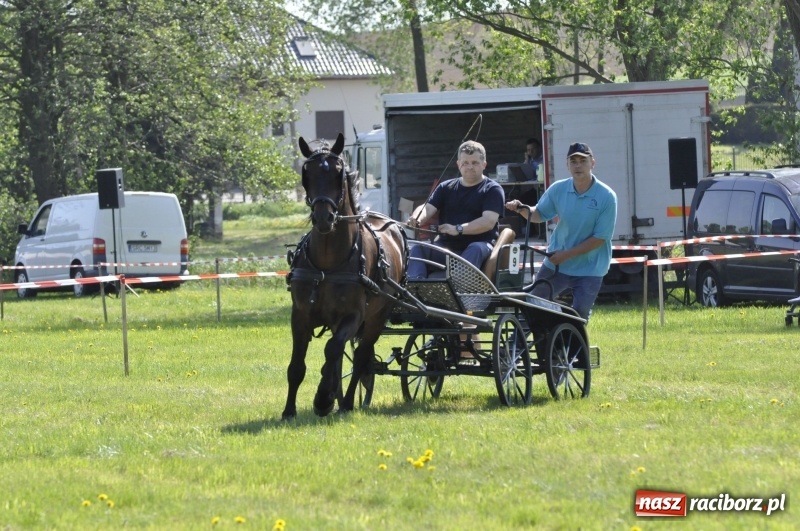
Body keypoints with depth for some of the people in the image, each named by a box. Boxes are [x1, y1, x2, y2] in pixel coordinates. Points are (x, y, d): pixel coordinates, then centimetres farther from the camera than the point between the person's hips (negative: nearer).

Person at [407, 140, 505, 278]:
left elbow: (488, 221, -12)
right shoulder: (446, 187, 18)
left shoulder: (493, 190, 3)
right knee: (418, 250, -22)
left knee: (475, 250, -38)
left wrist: (458, 229, -26)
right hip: (446, 247, 4)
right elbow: (428, 208, 6)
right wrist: (417, 219, -19)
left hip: (479, 243, -4)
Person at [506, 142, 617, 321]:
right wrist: (522, 209, -13)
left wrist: (567, 254, -18)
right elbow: (540, 214, 10)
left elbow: (600, 238, -16)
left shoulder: (606, 196, -16)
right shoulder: (558, 189, -5)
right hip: (555, 264, 3)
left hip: (589, 269, -3)